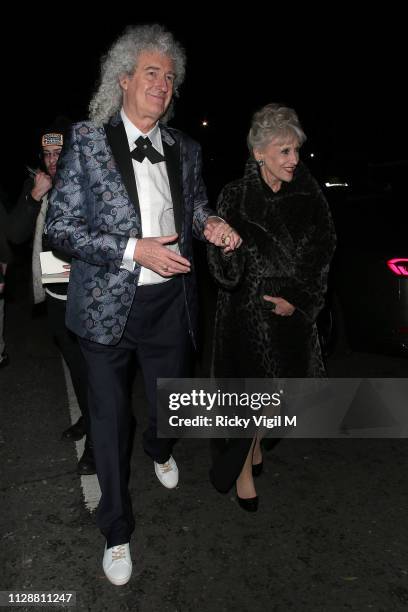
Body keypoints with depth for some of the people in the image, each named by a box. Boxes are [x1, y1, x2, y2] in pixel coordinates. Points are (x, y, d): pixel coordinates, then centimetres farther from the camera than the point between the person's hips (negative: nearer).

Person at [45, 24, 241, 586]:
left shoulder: (185, 148, 7)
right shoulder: (87, 141, -5)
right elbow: (61, 228, -10)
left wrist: (209, 223, -4)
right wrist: (135, 250, -20)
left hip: (170, 302, 4)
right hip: (109, 303, -3)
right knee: (111, 418, 9)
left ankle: (159, 449, 58)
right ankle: (116, 530, 31)